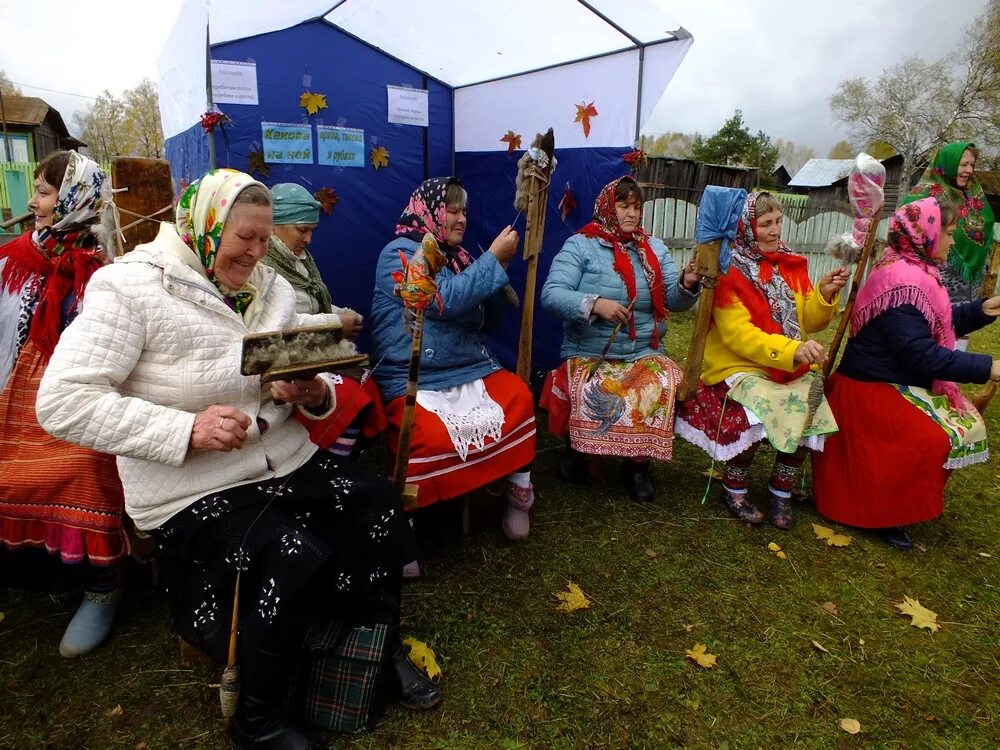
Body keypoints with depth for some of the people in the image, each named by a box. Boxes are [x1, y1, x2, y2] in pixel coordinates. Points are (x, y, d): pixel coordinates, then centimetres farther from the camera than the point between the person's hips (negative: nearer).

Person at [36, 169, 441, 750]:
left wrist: (316, 396, -12)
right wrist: (186, 430, -26)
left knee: (381, 506, -11)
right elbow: (62, 402, -16)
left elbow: (314, 385, 14)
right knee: (301, 561, -26)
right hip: (191, 490, -6)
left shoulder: (271, 288, 7)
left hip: (287, 461, 6)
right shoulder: (132, 288, -10)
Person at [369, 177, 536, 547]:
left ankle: (519, 492, -3)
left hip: (472, 370, 6)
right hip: (416, 381, -6)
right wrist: (494, 258, -12)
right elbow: (446, 300, -20)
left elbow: (485, 319, 16)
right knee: (431, 438, -30)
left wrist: (499, 267, 3)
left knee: (519, 397, -18)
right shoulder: (399, 253, -4)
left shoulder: (455, 254, 15)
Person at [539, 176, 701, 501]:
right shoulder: (580, 245, 0)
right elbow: (551, 295, -14)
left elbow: (673, 301, 4)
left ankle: (638, 462, -4)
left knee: (667, 385, -27)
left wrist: (687, 283, -18)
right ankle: (576, 448, -1)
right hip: (589, 353, -3)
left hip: (645, 354, 3)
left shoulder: (655, 248, 14)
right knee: (588, 392, -34)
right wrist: (595, 303, -28)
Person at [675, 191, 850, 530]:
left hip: (791, 368, 6)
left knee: (811, 410, -19)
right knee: (759, 410, -30)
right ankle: (734, 489, -4)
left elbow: (809, 322, 11)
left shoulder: (791, 264, 11)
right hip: (739, 365, -5)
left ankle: (781, 492, 3)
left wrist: (825, 294, -9)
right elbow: (738, 335, -18)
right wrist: (792, 350, -29)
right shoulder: (729, 271, -8)